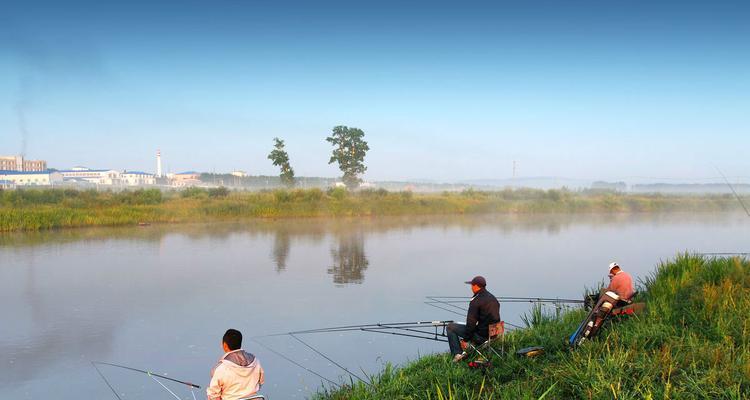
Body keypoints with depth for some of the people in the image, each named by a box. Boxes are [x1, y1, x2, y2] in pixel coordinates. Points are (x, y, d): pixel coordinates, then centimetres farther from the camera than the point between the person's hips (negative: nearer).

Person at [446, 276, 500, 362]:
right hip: (494, 334, 9)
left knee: (450, 327, 2)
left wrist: (465, 339, -6)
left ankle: (458, 353, -5)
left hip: (482, 335, -9)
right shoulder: (493, 298, 11)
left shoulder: (476, 301, -16)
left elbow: (471, 323, -17)